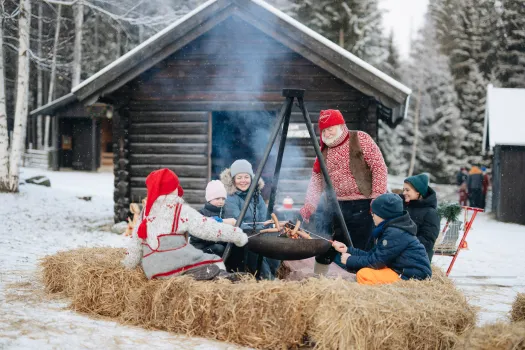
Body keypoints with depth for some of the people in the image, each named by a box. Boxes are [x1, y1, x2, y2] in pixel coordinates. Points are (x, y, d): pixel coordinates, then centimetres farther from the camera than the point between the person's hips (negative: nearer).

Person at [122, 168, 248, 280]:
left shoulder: (146, 210, 21)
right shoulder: (181, 210, 4)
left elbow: (136, 240, 25)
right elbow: (207, 227, 0)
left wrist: (129, 264, 37)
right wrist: (237, 235, 5)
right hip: (176, 261, -6)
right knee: (214, 262, -1)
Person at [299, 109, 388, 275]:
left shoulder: (360, 139, -3)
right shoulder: (323, 150, 14)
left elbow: (379, 167, -7)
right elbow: (316, 180, 14)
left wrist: (378, 197, -15)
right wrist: (309, 206, 2)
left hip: (361, 207, -5)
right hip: (335, 206, 5)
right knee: (325, 250, 9)